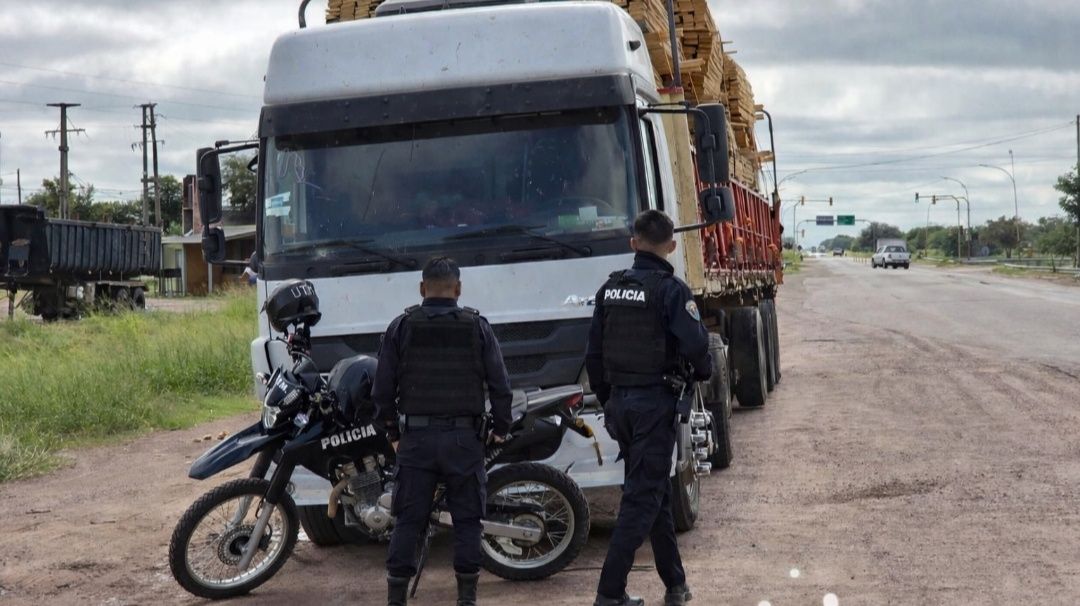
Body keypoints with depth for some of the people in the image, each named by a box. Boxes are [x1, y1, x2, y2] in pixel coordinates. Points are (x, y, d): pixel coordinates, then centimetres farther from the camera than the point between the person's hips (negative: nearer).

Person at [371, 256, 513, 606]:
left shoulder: (401, 327, 1)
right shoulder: (477, 327, 0)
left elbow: (383, 388, 2)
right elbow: (500, 385, 0)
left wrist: (392, 431, 13)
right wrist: (500, 428, 12)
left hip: (416, 437, 1)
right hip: (464, 438, -1)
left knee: (408, 520, 5)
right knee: (466, 519, 7)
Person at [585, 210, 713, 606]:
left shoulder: (610, 289, 7)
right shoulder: (670, 290, -12)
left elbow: (594, 354, 11)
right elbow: (695, 345, -20)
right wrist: (703, 372, 2)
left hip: (620, 402, 6)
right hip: (655, 402, -6)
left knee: (656, 491, 17)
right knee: (642, 498, -3)